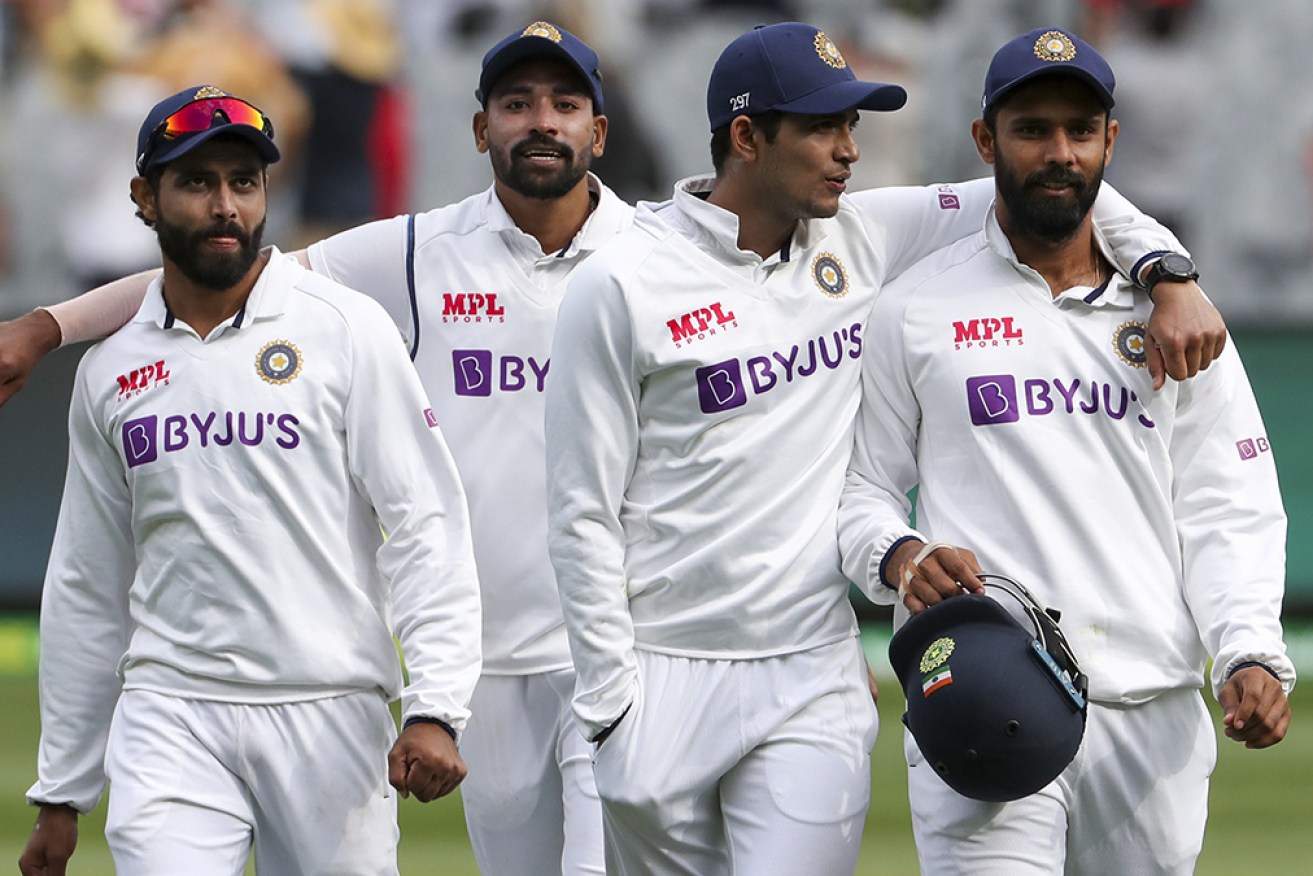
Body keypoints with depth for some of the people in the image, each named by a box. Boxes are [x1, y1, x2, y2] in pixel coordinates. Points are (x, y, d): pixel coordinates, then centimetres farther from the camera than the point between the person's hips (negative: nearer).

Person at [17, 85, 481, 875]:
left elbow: (426, 522, -5)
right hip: (170, 717, 2)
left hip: (332, 716, -2)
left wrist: (435, 709, -17)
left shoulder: (346, 328, 1)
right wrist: (61, 793, 17)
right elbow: (87, 588, 18)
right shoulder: (111, 372, 12)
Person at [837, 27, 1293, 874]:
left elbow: (1228, 505, 10)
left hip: (1155, 718, 3)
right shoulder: (914, 311, 8)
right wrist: (900, 559, -13)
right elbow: (860, 486, 10)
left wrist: (1250, 654, -6)